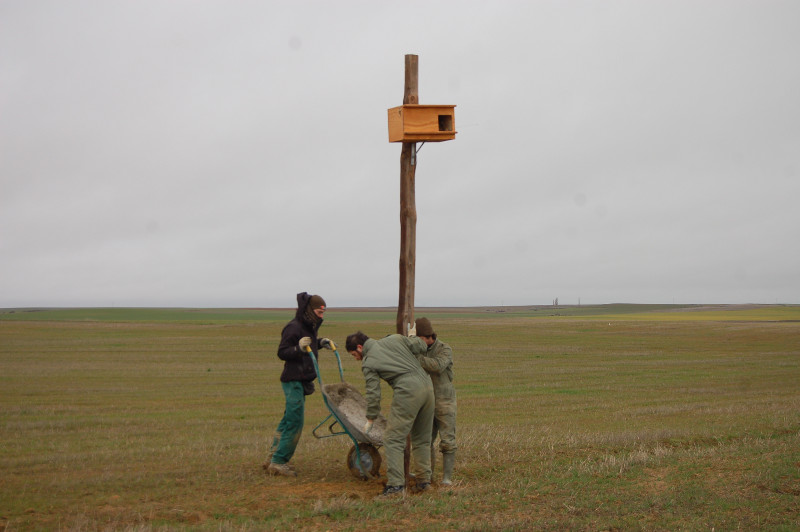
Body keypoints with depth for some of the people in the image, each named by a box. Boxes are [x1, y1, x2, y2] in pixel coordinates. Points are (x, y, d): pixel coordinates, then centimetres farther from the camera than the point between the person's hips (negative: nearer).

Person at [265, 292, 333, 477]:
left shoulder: (309, 327, 14)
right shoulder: (294, 328, -15)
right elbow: (282, 352, -16)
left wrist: (319, 343, 14)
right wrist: (299, 348, -31)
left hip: (302, 380, 10)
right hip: (294, 380, -10)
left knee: (289, 419, 14)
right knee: (294, 422, -10)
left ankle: (273, 459, 21)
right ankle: (277, 462, -5)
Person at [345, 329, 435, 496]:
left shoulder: (368, 364, 4)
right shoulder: (395, 339, 17)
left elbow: (373, 393, 3)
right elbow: (421, 347, 15)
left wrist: (370, 420, 15)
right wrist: (412, 336, 37)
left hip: (408, 392, -7)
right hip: (427, 385, 7)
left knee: (393, 439, 0)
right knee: (422, 439, 17)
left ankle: (396, 485, -6)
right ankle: (424, 480, 21)